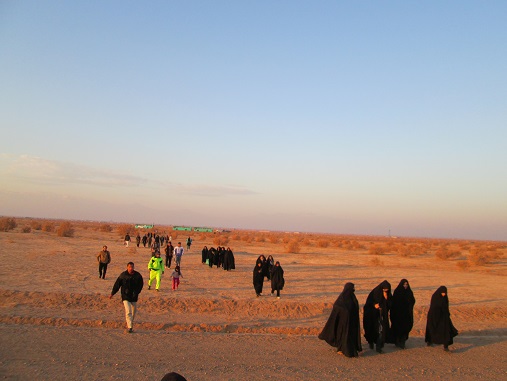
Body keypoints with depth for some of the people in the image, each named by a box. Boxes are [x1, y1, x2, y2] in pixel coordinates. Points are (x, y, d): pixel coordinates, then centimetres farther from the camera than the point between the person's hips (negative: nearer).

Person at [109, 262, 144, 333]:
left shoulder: (138, 275, -1)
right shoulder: (123, 275, -5)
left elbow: (141, 285, 9)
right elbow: (117, 284, 2)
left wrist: (136, 292, -4)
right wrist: (112, 294, 6)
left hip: (134, 297, 3)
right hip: (125, 296, -3)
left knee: (133, 313, 12)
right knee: (128, 312, -15)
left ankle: (129, 324, 33)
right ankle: (130, 327, -13)